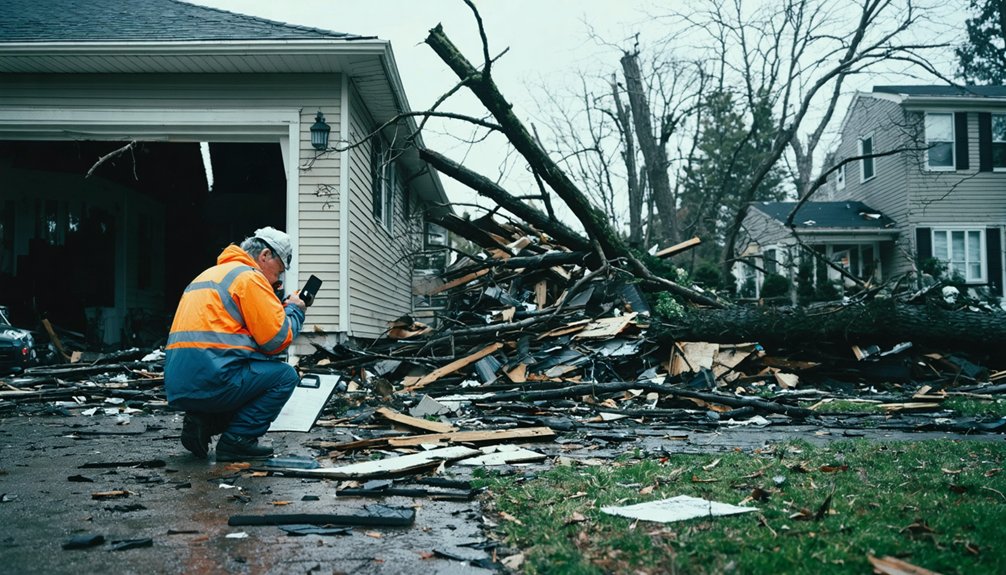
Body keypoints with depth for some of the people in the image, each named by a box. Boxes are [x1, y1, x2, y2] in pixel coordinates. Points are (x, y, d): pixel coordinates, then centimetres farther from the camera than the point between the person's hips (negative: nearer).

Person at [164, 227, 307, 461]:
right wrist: (294, 310, 11)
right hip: (211, 379, -9)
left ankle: (202, 422, 9)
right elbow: (278, 339, -8)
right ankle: (237, 440, -4)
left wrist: (279, 311, 21)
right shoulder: (249, 276, -4)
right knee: (285, 376, 3)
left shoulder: (209, 275, 25)